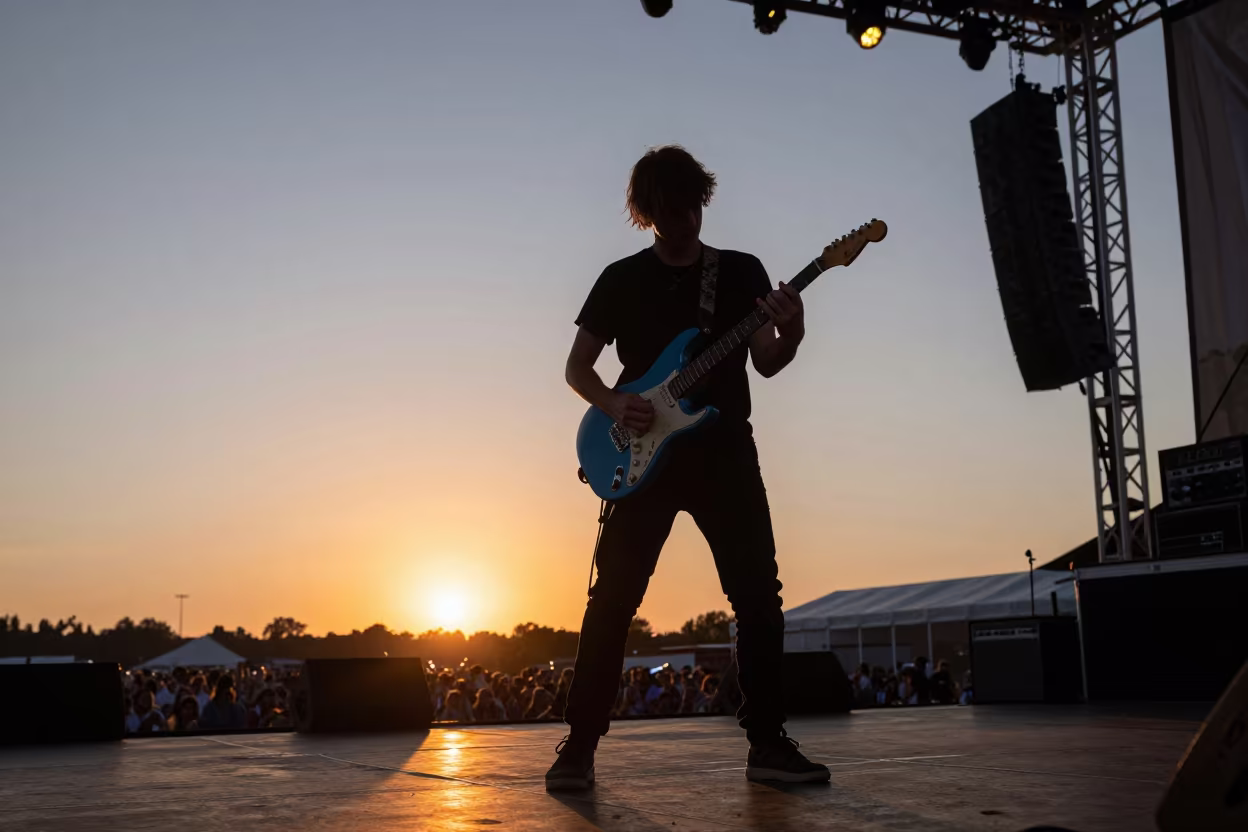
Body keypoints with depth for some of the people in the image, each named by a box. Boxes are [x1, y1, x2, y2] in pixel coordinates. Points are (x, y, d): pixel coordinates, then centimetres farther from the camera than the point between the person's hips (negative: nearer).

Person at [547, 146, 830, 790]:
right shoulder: (621, 278, 8)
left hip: (724, 452, 1)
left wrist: (790, 339, -21)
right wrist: (614, 405, -13)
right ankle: (580, 745, 1)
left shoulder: (742, 271, 10)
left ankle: (767, 742, 7)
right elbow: (576, 366, 8)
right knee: (612, 599, -6)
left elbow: (765, 364, 2)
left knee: (759, 596, -3)